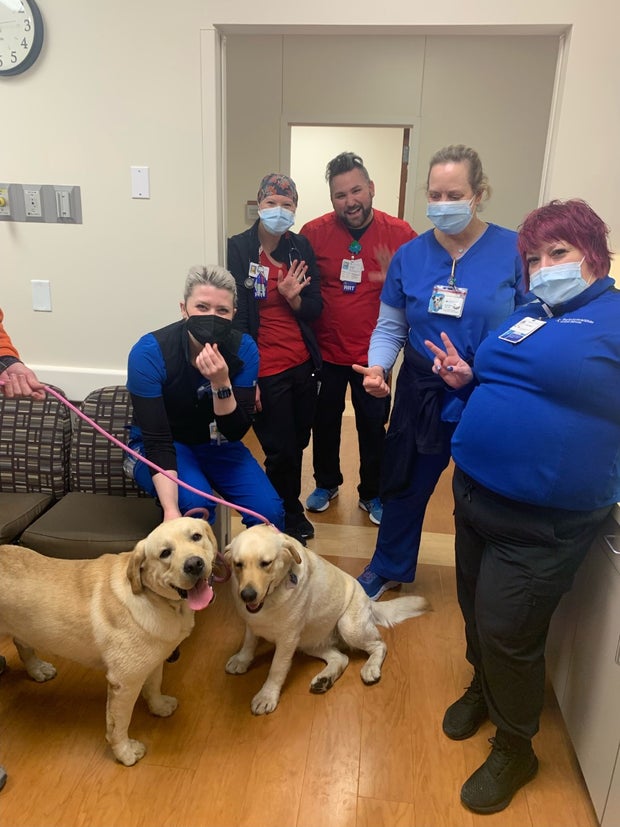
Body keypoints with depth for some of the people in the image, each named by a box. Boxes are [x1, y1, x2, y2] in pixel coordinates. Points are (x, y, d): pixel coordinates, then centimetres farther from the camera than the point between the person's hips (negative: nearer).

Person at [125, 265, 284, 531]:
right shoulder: (149, 352, -26)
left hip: (216, 444, 3)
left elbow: (236, 432, -18)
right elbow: (157, 441, -28)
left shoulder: (244, 349, -17)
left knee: (270, 512, -17)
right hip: (161, 446, -3)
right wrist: (171, 511, -38)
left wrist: (221, 383, -36)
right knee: (195, 505, -32)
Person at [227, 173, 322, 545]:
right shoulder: (237, 248, -8)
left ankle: (283, 510, 39)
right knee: (282, 451, 5)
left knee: (298, 444, 15)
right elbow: (234, 317, -9)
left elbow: (315, 308, 7)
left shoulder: (301, 246, 4)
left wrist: (293, 297, -15)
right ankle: (291, 519, 30)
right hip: (265, 370, -5)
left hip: (303, 364, 5)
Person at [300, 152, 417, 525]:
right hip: (327, 352, 1)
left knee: (373, 427, 13)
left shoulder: (400, 234, -9)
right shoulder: (314, 232, -8)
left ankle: (372, 495, 35)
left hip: (374, 354, 0)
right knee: (325, 422, 18)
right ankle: (327, 483, 42)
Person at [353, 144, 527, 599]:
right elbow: (389, 327, 5)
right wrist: (377, 366, -14)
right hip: (421, 395, 2)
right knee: (406, 485, 15)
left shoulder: (514, 250, -10)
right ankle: (390, 568, 40)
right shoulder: (410, 254, -1)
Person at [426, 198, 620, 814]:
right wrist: (467, 377, 5)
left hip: (542, 520, -7)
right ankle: (483, 687, 50)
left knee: (506, 630, 2)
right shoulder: (526, 314, 12)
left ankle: (514, 751, 29)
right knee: (475, 606, 21)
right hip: (475, 492, 7)